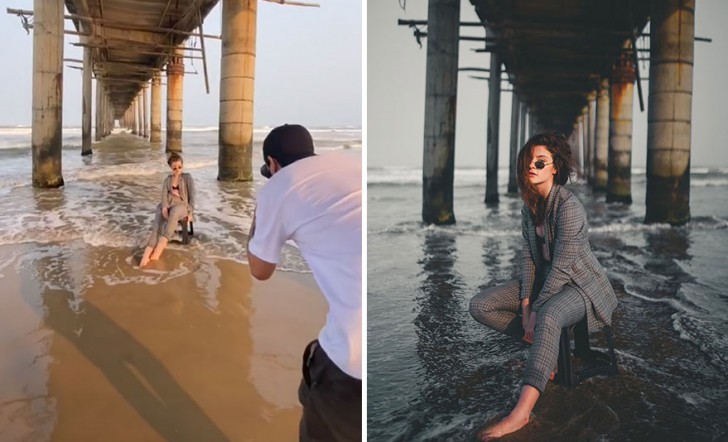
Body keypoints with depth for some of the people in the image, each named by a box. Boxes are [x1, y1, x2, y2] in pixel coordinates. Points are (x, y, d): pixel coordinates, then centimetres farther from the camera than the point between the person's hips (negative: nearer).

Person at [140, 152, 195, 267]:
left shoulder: (187, 177, 11)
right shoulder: (167, 179, 19)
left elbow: (192, 195, 5)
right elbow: (164, 195, 4)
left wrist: (190, 212, -7)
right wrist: (164, 208, -17)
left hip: (181, 205, -3)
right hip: (167, 206, 3)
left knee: (173, 213, -41)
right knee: (158, 225, -31)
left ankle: (158, 248, -51)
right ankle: (147, 254, -50)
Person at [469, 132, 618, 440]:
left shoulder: (568, 206, -22)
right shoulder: (529, 204, 2)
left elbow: (561, 267, -24)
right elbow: (528, 256, 1)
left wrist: (536, 309, -23)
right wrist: (525, 304, -9)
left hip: (579, 284, -8)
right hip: (544, 280, 8)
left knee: (548, 318, -41)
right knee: (480, 306, -7)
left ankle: (522, 412, -45)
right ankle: (543, 348, -1)